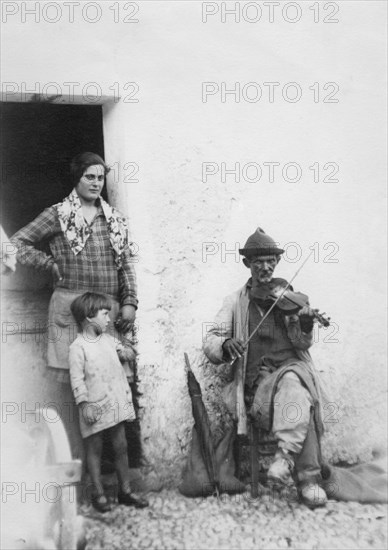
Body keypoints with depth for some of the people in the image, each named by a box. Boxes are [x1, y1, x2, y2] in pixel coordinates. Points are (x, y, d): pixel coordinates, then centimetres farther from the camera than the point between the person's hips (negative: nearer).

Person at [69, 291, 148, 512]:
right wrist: (84, 404, -17)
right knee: (95, 449, 7)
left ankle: (126, 490, 21)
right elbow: (77, 380, -13)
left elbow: (122, 350, 25)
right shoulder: (78, 347, -12)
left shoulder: (108, 339, 8)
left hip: (117, 403, 6)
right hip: (95, 407, -6)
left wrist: (127, 352, 2)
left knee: (121, 446, 10)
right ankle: (98, 493, 18)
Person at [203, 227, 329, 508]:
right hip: (258, 379, -1)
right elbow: (209, 343, 6)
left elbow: (303, 344, 5)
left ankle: (286, 456, -36)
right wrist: (225, 345, -18)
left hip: (293, 367, 1)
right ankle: (309, 478, -27)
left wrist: (305, 326, -19)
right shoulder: (236, 302, 14)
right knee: (302, 402, -31)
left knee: (294, 382, -36)